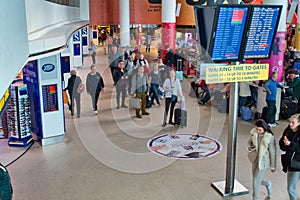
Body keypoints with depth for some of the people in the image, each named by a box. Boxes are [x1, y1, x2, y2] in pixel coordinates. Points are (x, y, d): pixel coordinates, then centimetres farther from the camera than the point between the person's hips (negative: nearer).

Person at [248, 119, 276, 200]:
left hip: (264, 162, -5)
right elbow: (249, 141, 10)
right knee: (257, 180, 20)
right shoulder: (254, 133, -9)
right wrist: (250, 147, -13)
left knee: (256, 182, -1)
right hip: (255, 160, 5)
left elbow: (273, 153, -13)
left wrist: (273, 166, -4)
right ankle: (268, 184, 53)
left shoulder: (270, 137, -23)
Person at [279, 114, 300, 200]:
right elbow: (282, 147, 1)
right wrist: (284, 143, -18)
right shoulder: (287, 132, 1)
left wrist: (291, 144, -28)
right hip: (290, 162, 5)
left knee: (291, 188, -4)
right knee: (290, 188, 14)